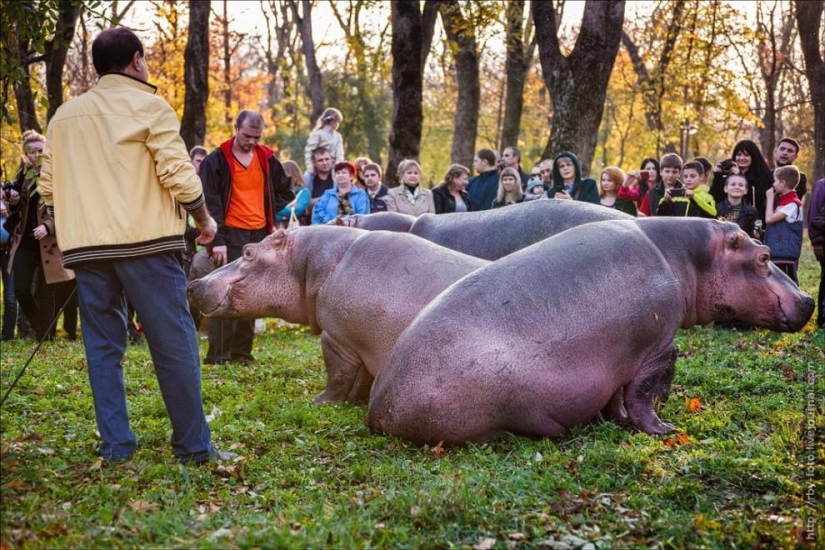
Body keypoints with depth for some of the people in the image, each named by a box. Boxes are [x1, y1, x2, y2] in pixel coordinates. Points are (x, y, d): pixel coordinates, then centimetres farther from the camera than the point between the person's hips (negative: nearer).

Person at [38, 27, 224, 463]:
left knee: (102, 345, 10)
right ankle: (193, 445, 2)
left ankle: (115, 444, 9)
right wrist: (204, 219, 7)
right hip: (144, 240, -5)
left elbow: (48, 187, 16)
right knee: (173, 343, -1)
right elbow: (179, 175, -7)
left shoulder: (64, 115, 15)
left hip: (84, 246, 5)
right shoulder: (148, 106, -1)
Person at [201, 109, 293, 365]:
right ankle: (218, 354, -5)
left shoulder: (267, 159, 9)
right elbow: (210, 203, -8)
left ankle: (242, 352, 14)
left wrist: (273, 217, 9)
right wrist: (217, 240, -15)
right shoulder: (217, 160, -4)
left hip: (260, 234, 5)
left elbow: (286, 192, 22)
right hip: (231, 235, -5)